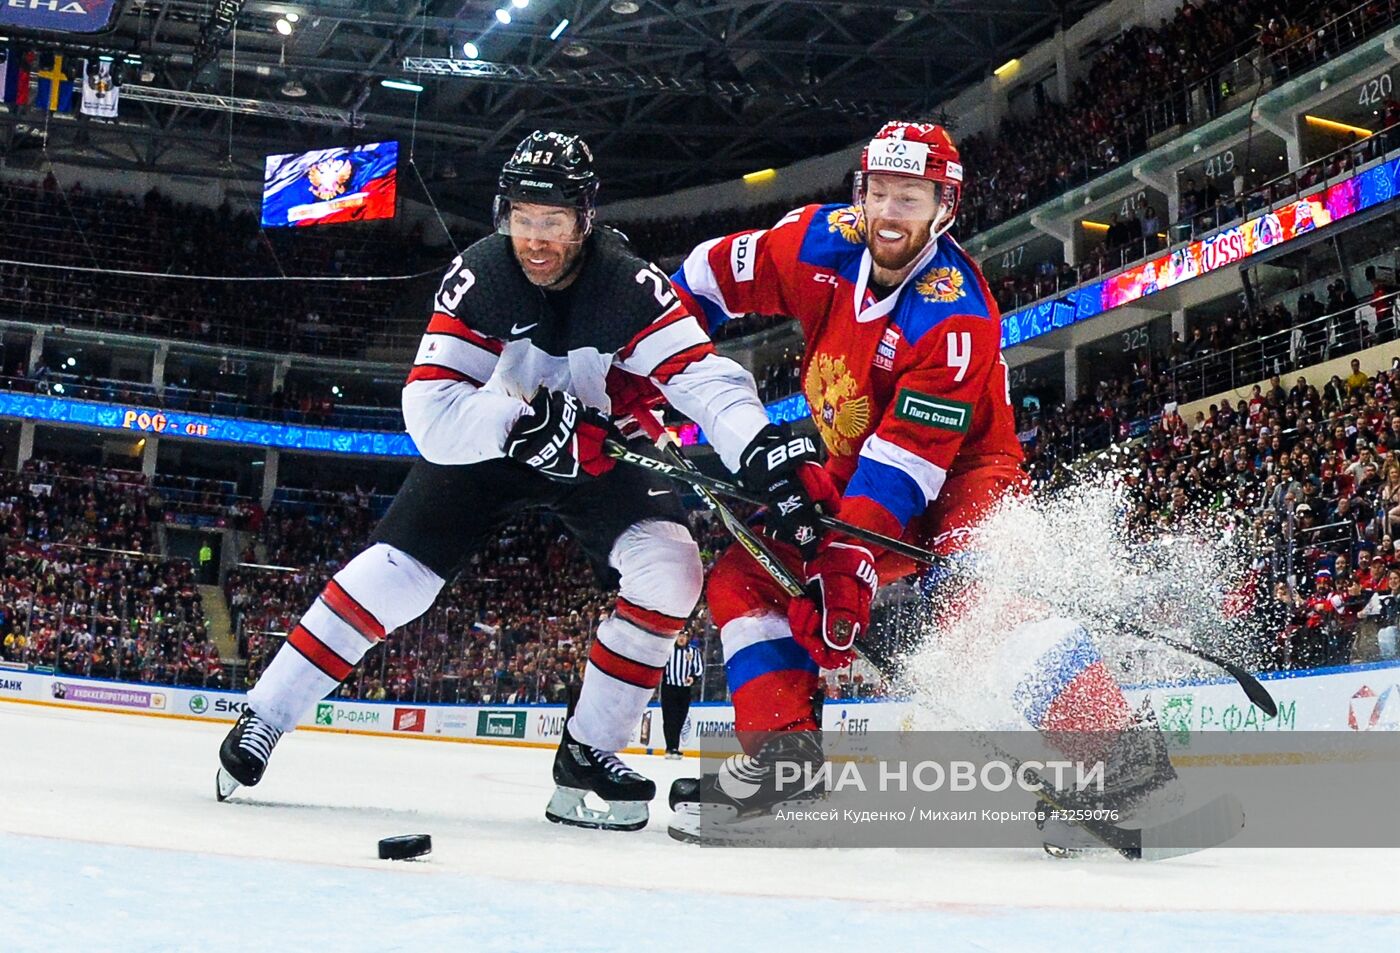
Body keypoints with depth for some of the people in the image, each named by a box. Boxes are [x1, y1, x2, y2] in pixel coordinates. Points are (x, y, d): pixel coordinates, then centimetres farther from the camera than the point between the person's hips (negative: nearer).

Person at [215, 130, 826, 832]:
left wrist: (761, 446, -55)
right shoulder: (477, 277, -23)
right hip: (486, 448, 0)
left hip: (603, 454, 0)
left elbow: (707, 378, -36)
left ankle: (588, 754, -7)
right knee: (392, 572, -11)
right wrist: (520, 412, -45)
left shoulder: (630, 285, -26)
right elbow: (430, 416, -28)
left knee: (668, 572, -21)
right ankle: (262, 719, 5)